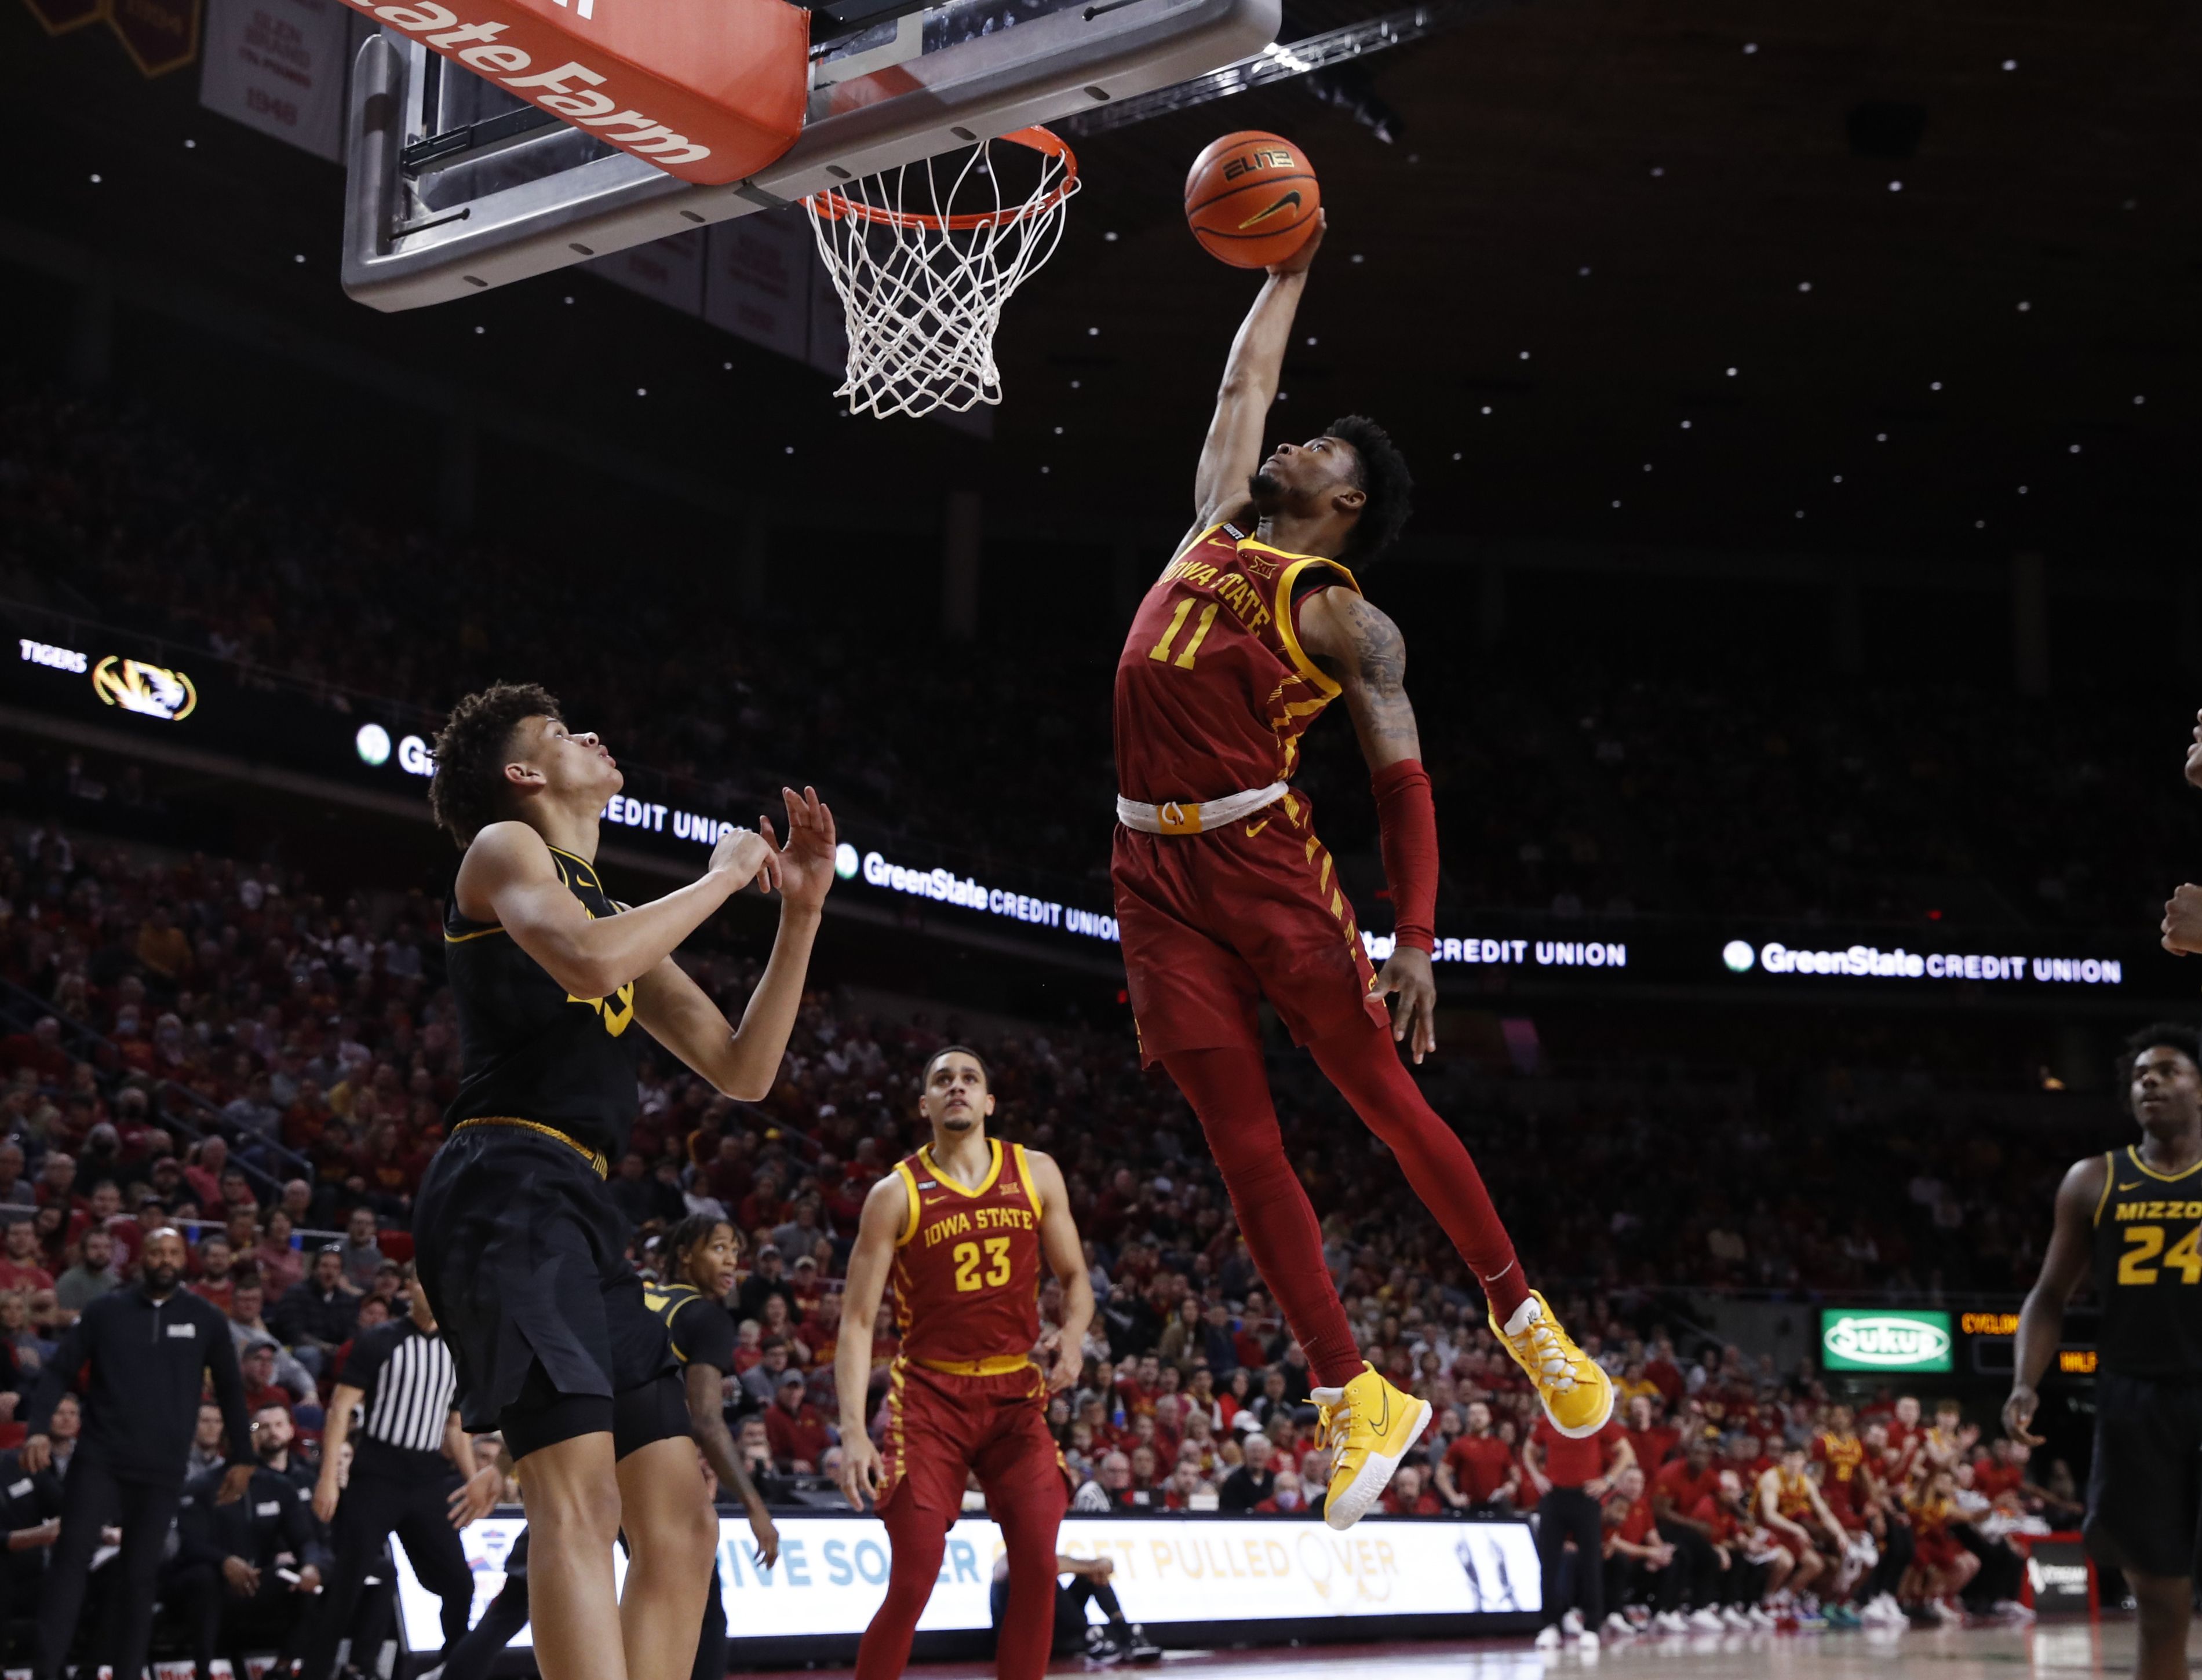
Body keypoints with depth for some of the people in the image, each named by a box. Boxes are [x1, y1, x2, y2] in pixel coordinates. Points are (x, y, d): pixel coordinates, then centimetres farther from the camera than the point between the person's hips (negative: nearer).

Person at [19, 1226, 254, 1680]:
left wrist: (242, 1456, 10)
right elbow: (60, 1371, 5)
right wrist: (38, 1429, -10)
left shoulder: (206, 1319, 5)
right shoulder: (106, 1310, 3)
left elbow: (230, 1389, 12)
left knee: (139, 1574, 4)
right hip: (99, 1458, -1)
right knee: (72, 1557, -9)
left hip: (162, 1469, 1)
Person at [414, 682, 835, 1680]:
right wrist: (722, 877, -3)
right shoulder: (503, 848, 5)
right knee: (580, 1496, -24)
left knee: (679, 1524, 5)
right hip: (509, 1194, -9)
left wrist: (800, 910, 15)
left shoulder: (625, 918, 28)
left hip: (581, 1212, 9)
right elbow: (587, 962, -18)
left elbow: (742, 1072, 22)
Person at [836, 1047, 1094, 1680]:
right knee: (912, 1583, -8)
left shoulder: (1036, 1174, 4)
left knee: (1039, 1568, -7)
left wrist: (1073, 1333, -12)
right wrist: (853, 1431, -17)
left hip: (1016, 1394, 3)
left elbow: (1074, 1277, 12)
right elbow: (857, 1322, -6)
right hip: (930, 1396, -3)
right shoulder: (896, 1194, -4)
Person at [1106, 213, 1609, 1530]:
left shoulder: (1345, 617, 0)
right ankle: (1355, 1397, 9)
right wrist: (1291, 270, 33)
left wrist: (1417, 939, -15)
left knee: (1386, 1098, -1)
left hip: (1266, 859, -5)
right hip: (1159, 877, 5)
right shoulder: (1218, 524, 17)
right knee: (1247, 1148, 2)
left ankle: (1522, 1315, 16)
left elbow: (1405, 782, -5)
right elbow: (1247, 382, 29)